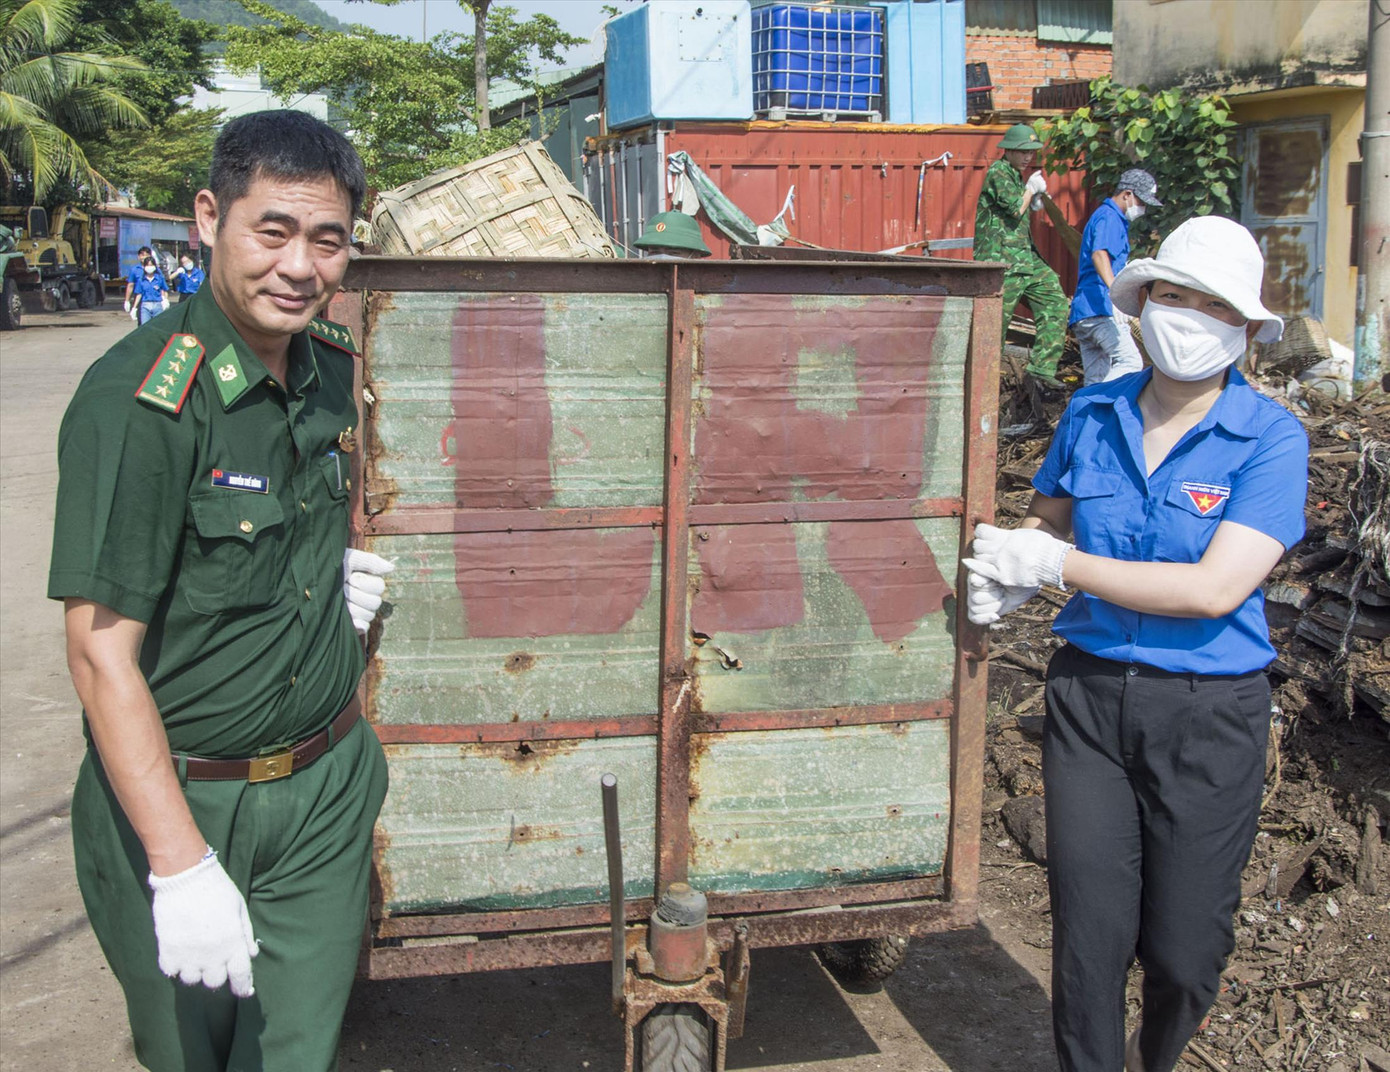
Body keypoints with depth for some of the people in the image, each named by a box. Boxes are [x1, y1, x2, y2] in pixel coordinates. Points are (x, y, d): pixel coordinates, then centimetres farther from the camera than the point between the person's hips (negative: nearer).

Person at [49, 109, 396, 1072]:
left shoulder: (330, 365, 0)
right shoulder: (137, 403, -21)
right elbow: (101, 653, -22)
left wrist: (339, 569, 4)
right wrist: (182, 865, -24)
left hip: (328, 785, 5)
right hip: (181, 799, -5)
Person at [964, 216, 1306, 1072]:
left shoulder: (1271, 439, -11)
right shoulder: (1092, 415, 1)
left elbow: (1214, 590, -21)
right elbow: (1049, 518, 19)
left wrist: (1058, 564, -19)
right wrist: (1008, 576, -4)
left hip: (1208, 712, -2)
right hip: (1091, 695, 3)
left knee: (1184, 946, 10)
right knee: (1090, 931, 4)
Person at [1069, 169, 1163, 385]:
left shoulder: (1104, 216, 28)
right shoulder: (1110, 218, -5)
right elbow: (1099, 254, -24)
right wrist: (1115, 291, -39)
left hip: (1082, 314, 10)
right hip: (1100, 310, -10)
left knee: (1096, 381, 5)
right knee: (1130, 362, -22)